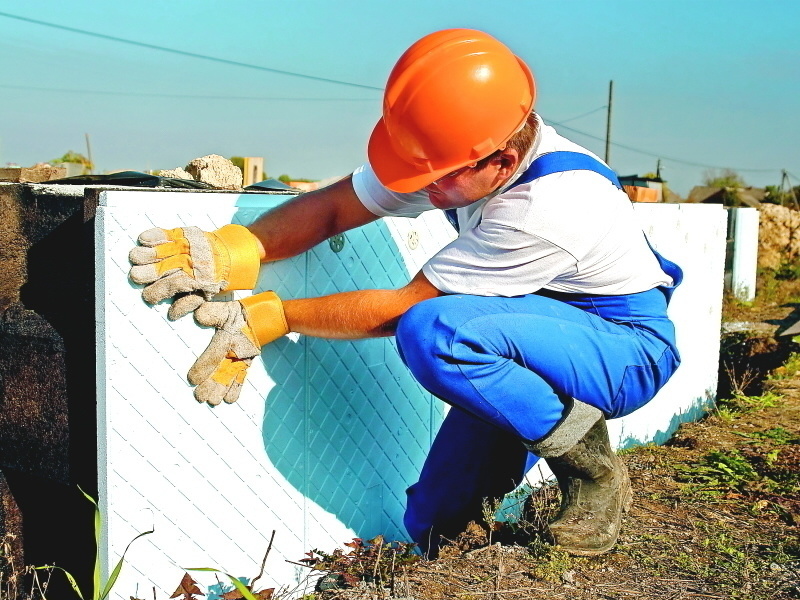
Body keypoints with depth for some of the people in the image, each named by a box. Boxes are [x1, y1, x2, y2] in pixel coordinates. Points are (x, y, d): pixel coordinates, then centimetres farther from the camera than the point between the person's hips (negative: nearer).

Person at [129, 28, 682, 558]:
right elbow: (332, 206, -10)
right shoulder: (453, 152, -14)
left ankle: (591, 469, -14)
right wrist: (236, 250, -28)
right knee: (433, 528, -4)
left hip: (629, 350, -6)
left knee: (434, 331, -34)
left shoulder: (549, 206, -34)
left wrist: (270, 318, -20)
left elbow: (404, 307, -27)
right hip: (539, 329, 6)